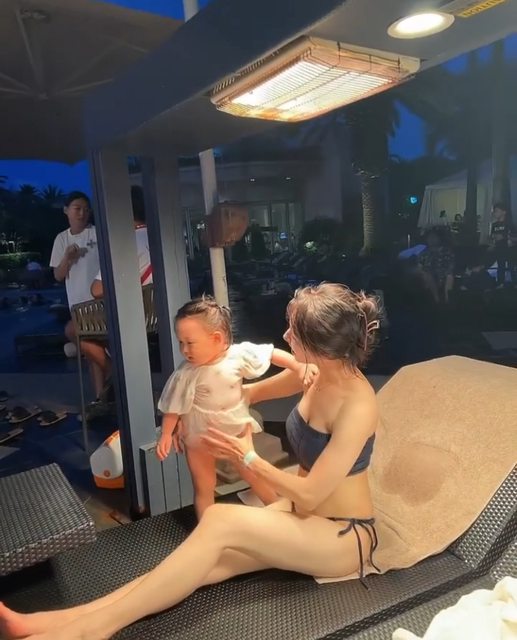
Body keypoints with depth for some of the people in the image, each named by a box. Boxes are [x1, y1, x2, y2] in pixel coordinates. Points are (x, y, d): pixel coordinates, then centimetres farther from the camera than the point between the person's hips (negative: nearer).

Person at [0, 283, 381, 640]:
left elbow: (310, 494, -23)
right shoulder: (318, 371, -5)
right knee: (206, 565, -16)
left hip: (344, 536, -6)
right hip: (300, 515, 6)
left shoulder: (357, 405, -27)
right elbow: (255, 392, 14)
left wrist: (248, 458, -12)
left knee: (220, 521, -29)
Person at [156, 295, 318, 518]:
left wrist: (300, 366, -23)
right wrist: (166, 435, -10)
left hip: (237, 429, 1)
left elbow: (273, 355, -13)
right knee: (203, 488, 14)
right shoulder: (186, 374, -23)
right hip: (200, 436, -1)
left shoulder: (239, 354, -22)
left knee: (256, 476, 18)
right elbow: (174, 407, -11)